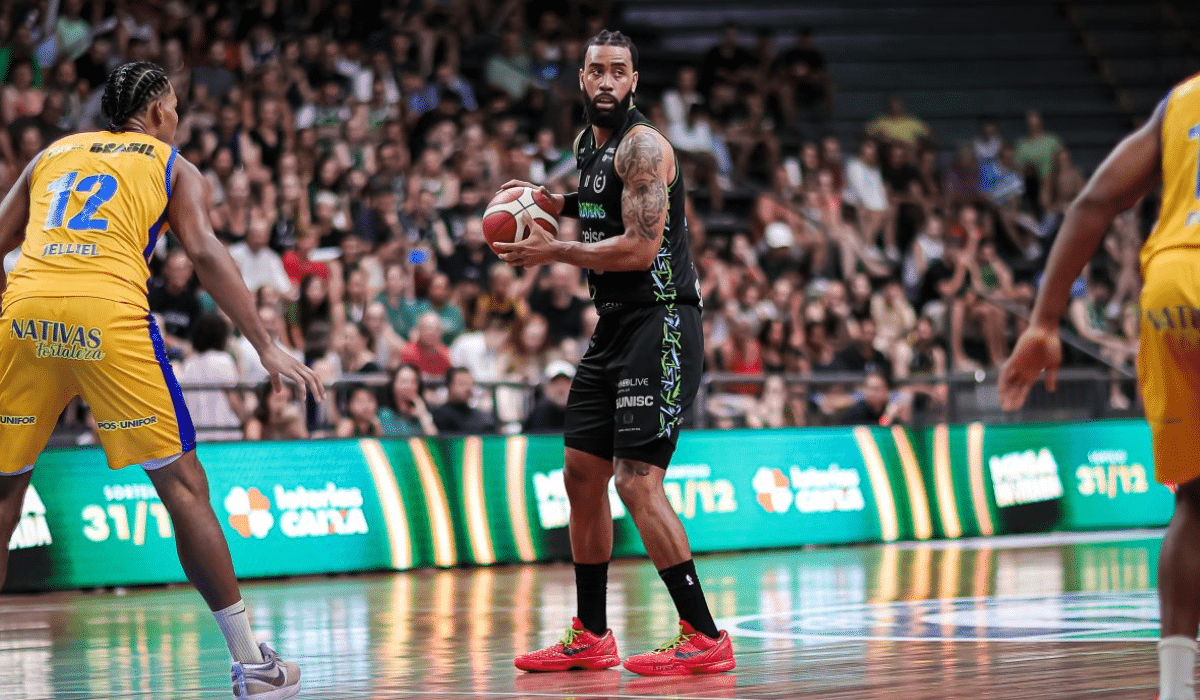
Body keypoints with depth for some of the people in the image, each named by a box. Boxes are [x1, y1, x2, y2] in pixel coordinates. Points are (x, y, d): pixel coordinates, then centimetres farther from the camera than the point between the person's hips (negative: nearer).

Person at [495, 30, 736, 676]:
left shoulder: (643, 146, -14)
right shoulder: (586, 143, 14)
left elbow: (640, 247, -22)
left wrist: (554, 252, -16)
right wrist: (551, 202, 17)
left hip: (660, 324, -10)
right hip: (614, 325, 10)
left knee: (636, 481, -16)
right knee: (582, 474, 12)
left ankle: (704, 639, -11)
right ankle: (590, 639, 22)